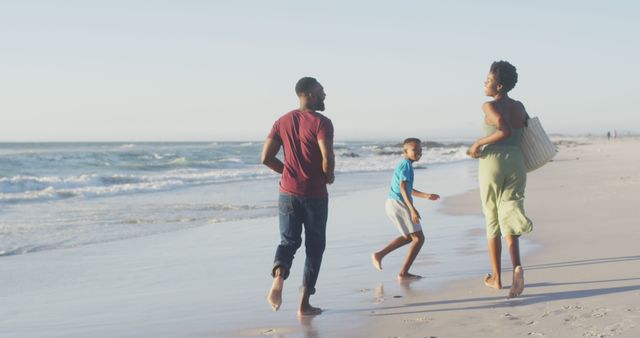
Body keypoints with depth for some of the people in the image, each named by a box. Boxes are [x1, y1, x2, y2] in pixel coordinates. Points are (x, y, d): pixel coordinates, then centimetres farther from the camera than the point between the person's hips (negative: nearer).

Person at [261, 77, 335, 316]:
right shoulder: (321, 123, -11)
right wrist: (328, 177, -1)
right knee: (314, 247, 10)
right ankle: (304, 304, 12)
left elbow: (266, 158, 3)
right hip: (315, 194, -4)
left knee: (288, 241, 15)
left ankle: (278, 276, -17)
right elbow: (327, 158, -22)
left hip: (288, 192, 4)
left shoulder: (282, 122, 6)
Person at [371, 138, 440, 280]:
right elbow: (403, 188, -23)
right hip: (399, 205, -10)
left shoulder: (403, 165, 18)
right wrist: (412, 209, -30)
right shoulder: (406, 165, -12)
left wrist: (427, 196, 24)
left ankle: (379, 254, 23)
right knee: (419, 238, -5)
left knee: (409, 237, 26)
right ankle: (403, 273, -4)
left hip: (392, 204, 10)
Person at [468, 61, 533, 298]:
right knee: (509, 217, 1)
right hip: (516, 163, 4)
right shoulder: (519, 107, 11)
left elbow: (505, 131, -23)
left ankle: (496, 278, 18)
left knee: (492, 220, 9)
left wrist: (479, 143, -13)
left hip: (492, 163, -4)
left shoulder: (490, 106, -9)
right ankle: (517, 266, -27)